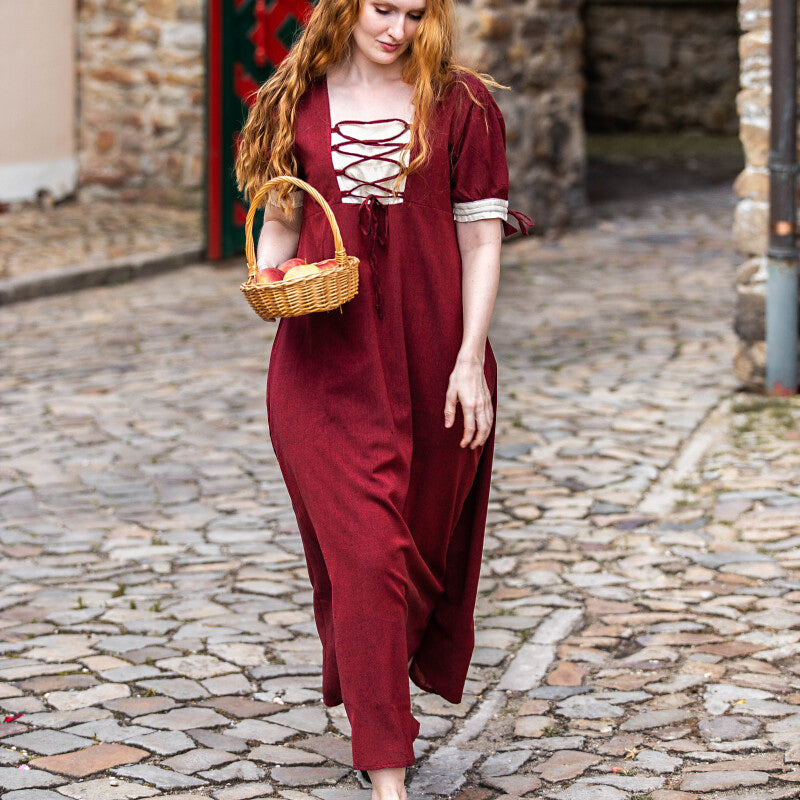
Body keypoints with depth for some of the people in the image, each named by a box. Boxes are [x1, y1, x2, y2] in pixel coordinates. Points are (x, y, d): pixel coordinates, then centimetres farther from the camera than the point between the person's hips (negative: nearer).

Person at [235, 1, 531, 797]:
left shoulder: (461, 103, 1)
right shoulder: (298, 101, 6)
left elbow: (481, 239, 0)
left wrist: (471, 361, -7)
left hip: (431, 359, 0)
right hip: (326, 355, 0)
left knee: (426, 542, 11)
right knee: (363, 553, -7)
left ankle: (385, 701, 38)